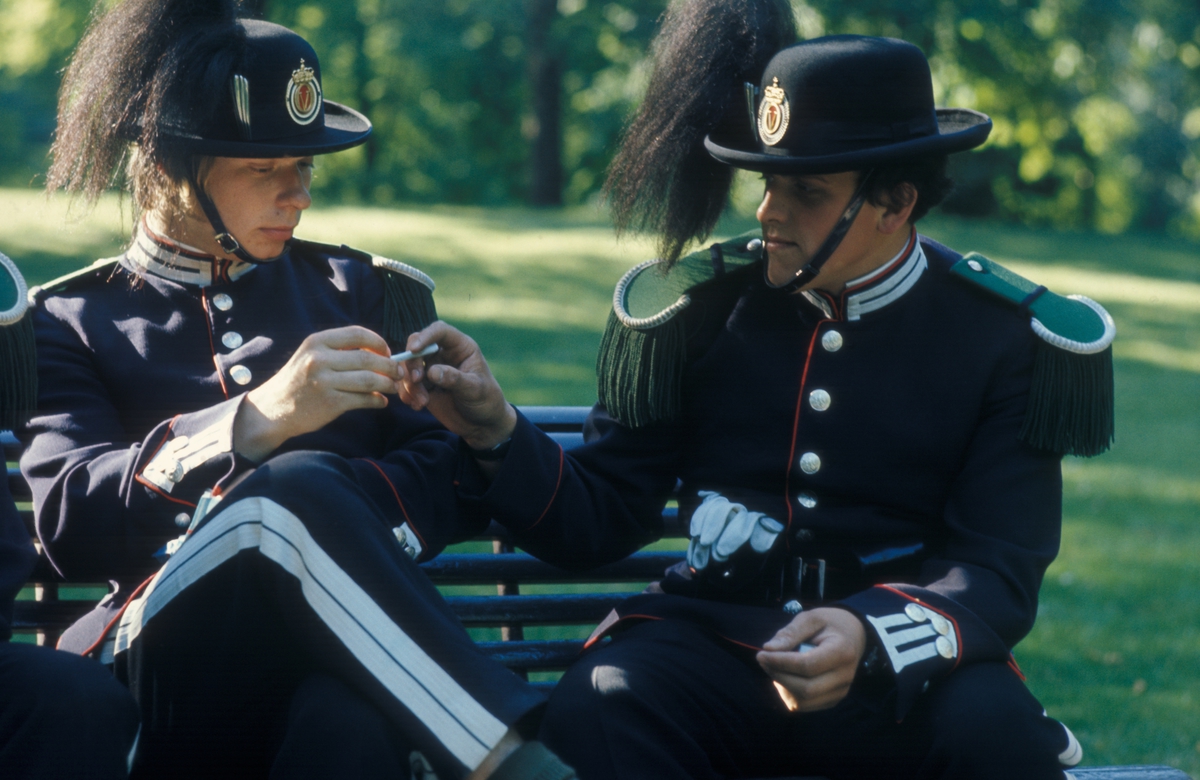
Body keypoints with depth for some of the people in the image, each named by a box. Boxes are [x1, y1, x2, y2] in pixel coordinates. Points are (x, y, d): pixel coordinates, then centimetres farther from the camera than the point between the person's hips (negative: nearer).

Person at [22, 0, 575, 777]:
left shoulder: (364, 292, 24)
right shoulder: (64, 326, 14)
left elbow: (452, 487, 17)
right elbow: (69, 524, -4)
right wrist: (256, 421, -18)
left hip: (342, 655, 1)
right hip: (167, 678, 0)